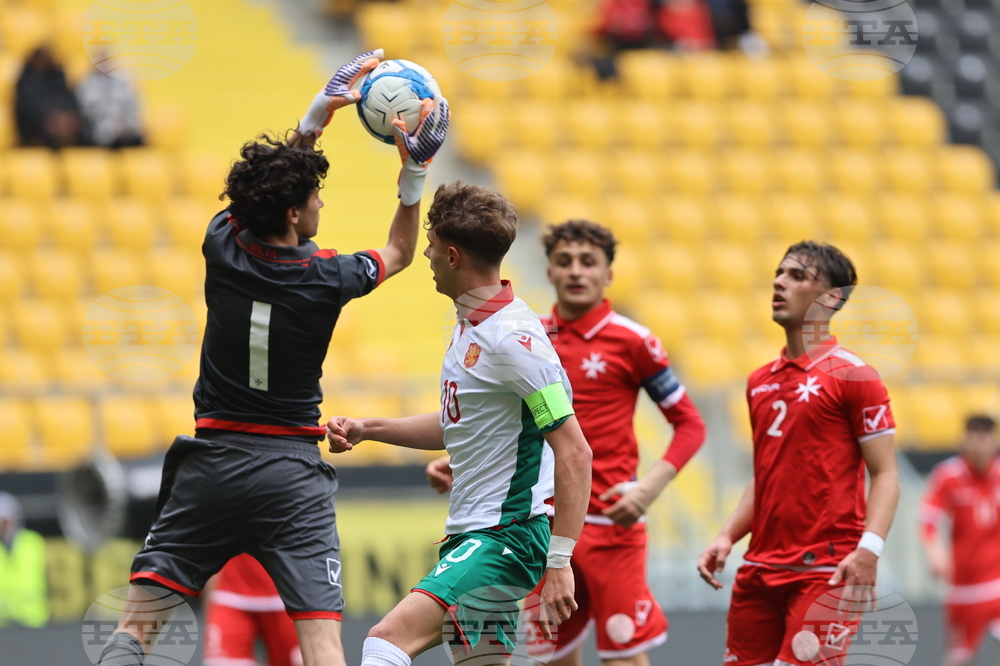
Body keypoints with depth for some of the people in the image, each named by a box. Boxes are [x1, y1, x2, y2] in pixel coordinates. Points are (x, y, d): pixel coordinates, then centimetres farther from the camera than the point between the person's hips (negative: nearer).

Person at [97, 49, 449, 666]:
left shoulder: (224, 247, -5)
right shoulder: (327, 278, -9)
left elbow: (266, 187, 18)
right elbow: (400, 252, 14)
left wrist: (317, 117, 15)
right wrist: (415, 171, 9)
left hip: (212, 462, 2)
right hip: (293, 472, -2)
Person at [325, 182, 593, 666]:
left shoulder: (514, 338, -19)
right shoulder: (471, 326, 12)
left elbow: (574, 451, -21)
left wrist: (560, 562, -24)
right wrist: (368, 429, 22)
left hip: (507, 535, -10)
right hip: (470, 534, 10)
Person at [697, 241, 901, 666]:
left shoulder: (853, 376, -5)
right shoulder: (760, 381, 16)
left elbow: (885, 475, -8)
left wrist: (868, 550, -21)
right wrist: (727, 537, 10)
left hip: (826, 572, -7)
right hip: (759, 569, 7)